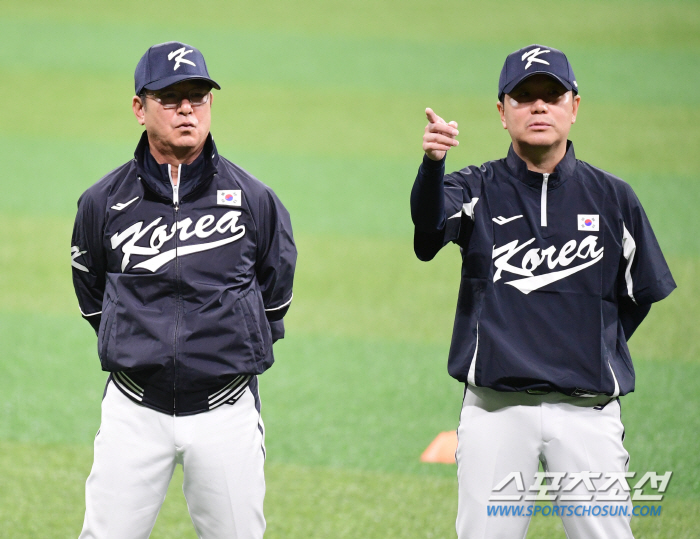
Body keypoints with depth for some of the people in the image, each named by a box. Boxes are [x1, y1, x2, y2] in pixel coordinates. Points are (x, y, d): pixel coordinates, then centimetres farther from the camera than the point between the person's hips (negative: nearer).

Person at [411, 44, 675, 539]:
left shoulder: (613, 197, 6)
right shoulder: (477, 191, 2)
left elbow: (640, 295, 16)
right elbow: (429, 221, -21)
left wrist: (591, 359, 9)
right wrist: (432, 162, -41)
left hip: (587, 410, 1)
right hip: (495, 407, 0)